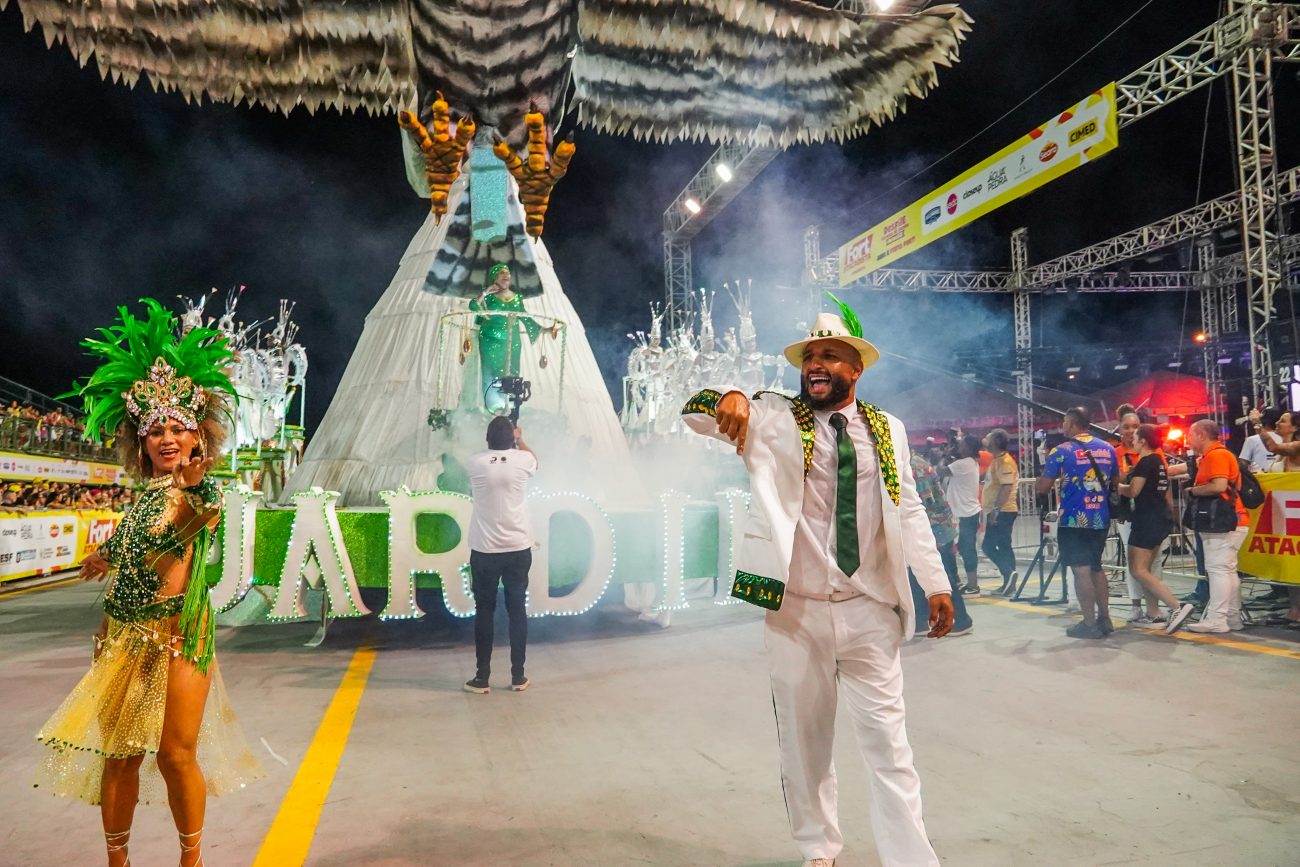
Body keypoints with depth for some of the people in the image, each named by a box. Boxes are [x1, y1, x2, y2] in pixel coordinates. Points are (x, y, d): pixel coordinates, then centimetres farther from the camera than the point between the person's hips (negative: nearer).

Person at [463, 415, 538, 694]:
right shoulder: (523, 460, -4)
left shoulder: (474, 462, -5)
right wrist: (519, 440, 38)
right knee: (517, 610, 9)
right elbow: (534, 460, 22)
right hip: (519, 548, 1)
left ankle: (482, 678, 12)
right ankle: (518, 676, 16)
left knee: (484, 611, 8)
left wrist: (496, 437, 32)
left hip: (484, 550, -1)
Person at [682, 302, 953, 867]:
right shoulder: (773, 418, 0)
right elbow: (692, 415, -8)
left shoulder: (886, 430, 6)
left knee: (888, 742, 6)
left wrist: (936, 584, 4)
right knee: (804, 741, 12)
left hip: (871, 610, 1)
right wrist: (730, 399, -30)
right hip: (796, 610, 0)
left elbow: (909, 511, 9)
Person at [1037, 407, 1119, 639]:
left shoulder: (1061, 451, -10)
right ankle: (1104, 619, 20)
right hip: (1101, 519, 6)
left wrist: (1048, 462, 7)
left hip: (1074, 520, -6)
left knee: (1082, 571, -2)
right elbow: (1115, 482, 18)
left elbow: (1043, 487, -8)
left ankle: (1090, 624, -1)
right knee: (1096, 568, 18)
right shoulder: (1107, 448, 7)